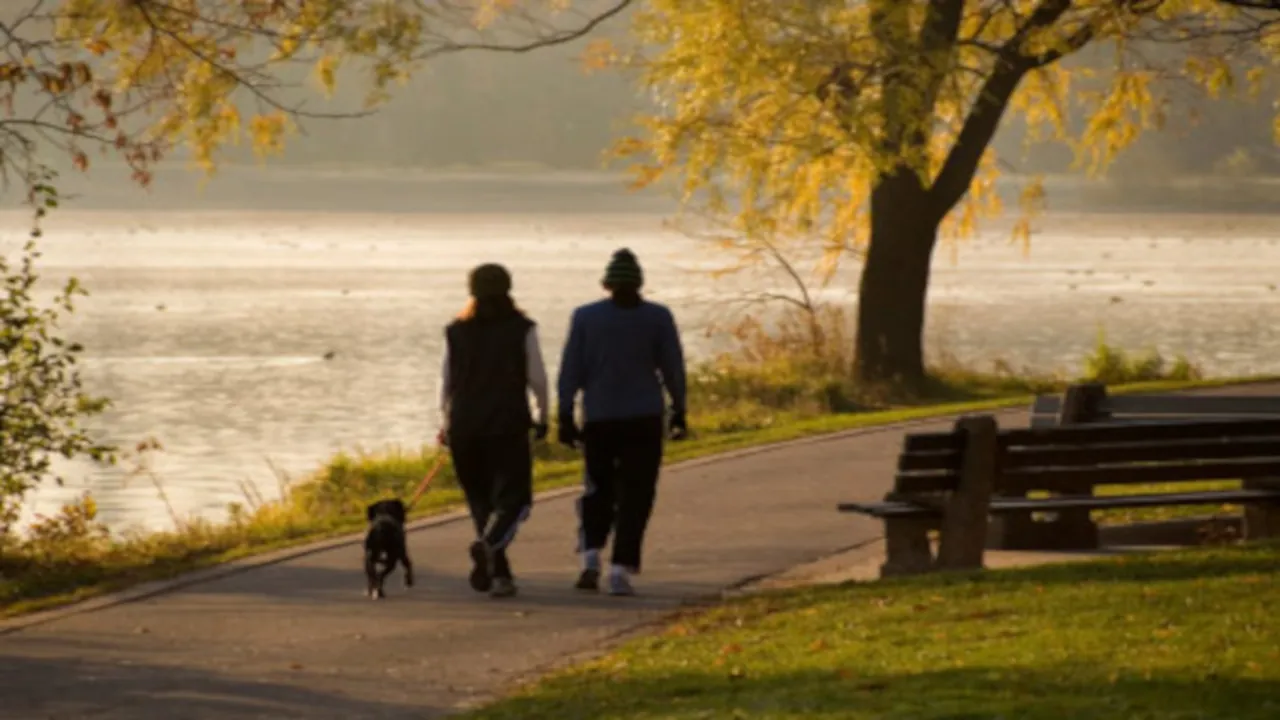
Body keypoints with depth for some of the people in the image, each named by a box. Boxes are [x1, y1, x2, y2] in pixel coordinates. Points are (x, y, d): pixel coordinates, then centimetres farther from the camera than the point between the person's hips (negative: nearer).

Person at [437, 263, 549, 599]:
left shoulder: (456, 332, 5)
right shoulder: (521, 330, -3)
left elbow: (446, 380, 8)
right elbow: (537, 378, -2)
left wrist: (444, 423, 19)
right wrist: (542, 417, 11)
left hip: (463, 424, 3)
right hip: (508, 424, -3)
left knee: (481, 500, 14)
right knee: (513, 499, -1)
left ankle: (499, 574, 11)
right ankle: (489, 543, -31)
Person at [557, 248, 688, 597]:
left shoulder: (585, 317, -1)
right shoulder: (657, 317, -2)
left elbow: (571, 371, -1)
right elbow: (672, 368, 1)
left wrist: (565, 417, 2)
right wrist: (678, 412, 9)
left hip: (598, 418, 1)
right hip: (643, 420, -1)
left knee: (598, 491, 16)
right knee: (634, 496, 3)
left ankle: (591, 556, -4)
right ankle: (620, 570, -8)